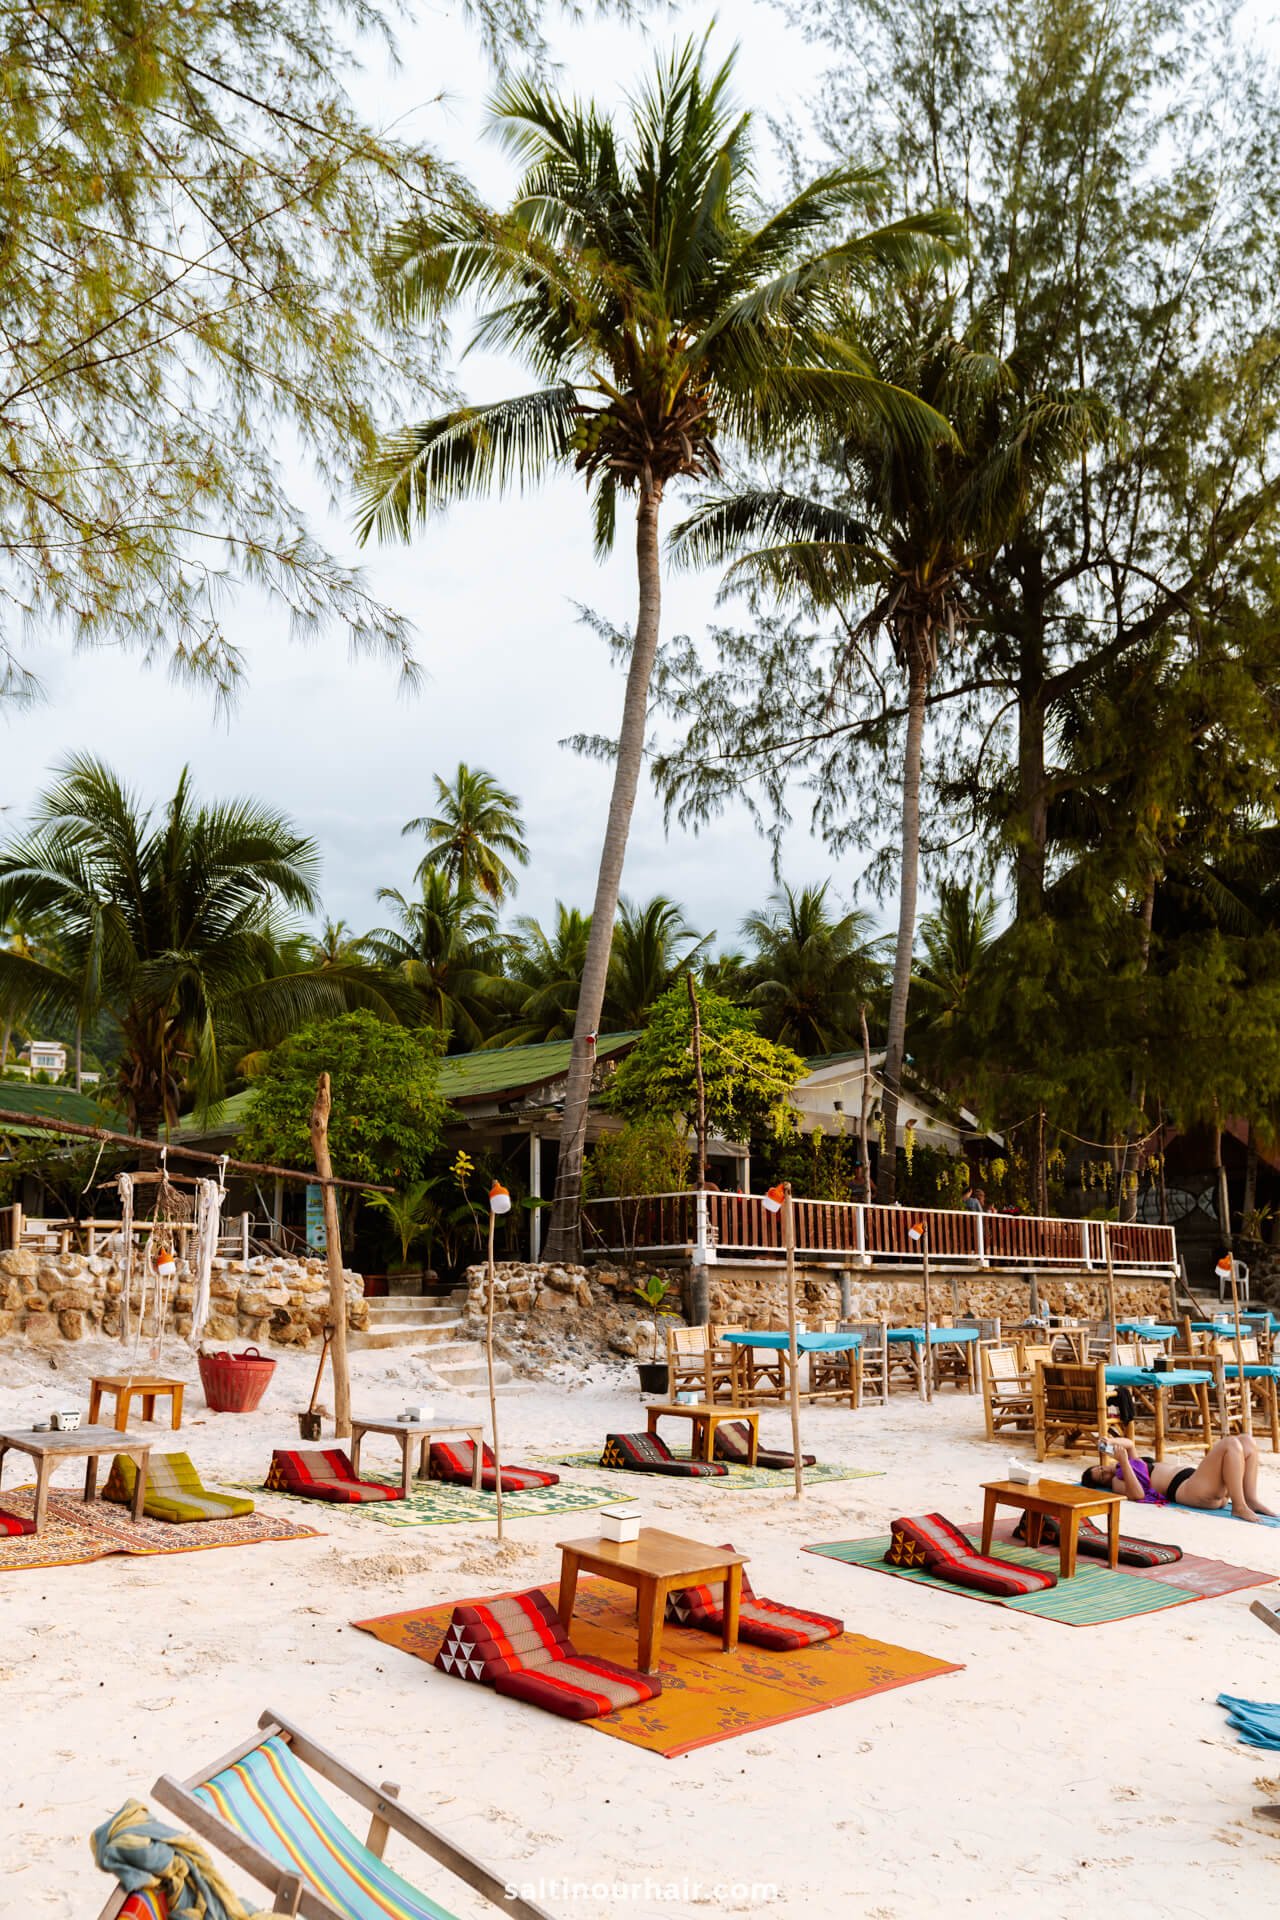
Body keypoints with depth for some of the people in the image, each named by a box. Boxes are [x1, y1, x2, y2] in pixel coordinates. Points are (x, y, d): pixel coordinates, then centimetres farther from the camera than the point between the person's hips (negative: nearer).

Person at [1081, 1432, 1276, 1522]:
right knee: (1231, 1444, -25)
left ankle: (1251, 1499, -4)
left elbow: (1129, 1443, 42)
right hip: (1187, 1489, -10)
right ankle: (1239, 1506, -24)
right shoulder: (1117, 1482, 1)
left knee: (1247, 1440, 2)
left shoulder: (1131, 1464, 29)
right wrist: (1123, 1462, -20)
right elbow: (1138, 1494, -18)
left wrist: (1111, 1442, 21)